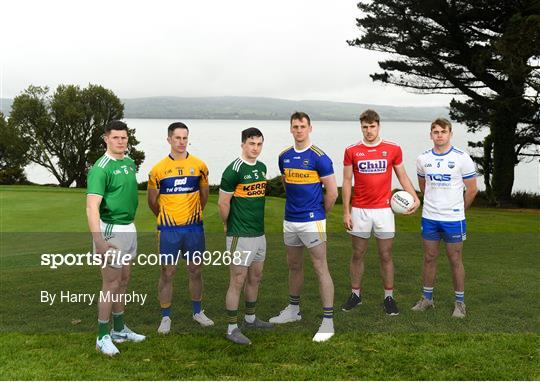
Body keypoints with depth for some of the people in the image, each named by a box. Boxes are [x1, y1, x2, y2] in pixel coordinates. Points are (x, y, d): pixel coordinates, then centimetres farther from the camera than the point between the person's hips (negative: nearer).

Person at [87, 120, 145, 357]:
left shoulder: (130, 163, 10)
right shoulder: (101, 168, -16)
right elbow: (92, 206, -24)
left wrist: (131, 223, 13)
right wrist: (99, 242, -31)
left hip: (129, 228, 8)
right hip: (111, 230, -8)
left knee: (123, 281, 16)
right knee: (111, 285, -1)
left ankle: (119, 329, 29)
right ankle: (103, 337, 11)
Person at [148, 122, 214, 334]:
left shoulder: (199, 166, 1)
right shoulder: (158, 169, -3)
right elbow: (152, 201, 7)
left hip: (194, 227, 2)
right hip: (169, 229, -2)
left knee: (195, 270, 11)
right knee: (167, 273, 4)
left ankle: (197, 311, 28)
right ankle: (166, 317, 17)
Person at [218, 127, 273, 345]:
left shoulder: (262, 167, 10)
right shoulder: (234, 170, -15)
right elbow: (223, 203, -12)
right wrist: (229, 226, 1)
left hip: (259, 233, 8)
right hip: (241, 236, -8)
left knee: (255, 278, 17)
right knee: (238, 281, -2)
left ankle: (250, 319, 33)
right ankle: (232, 328, 8)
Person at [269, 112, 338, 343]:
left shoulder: (319, 157, -11)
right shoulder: (284, 156, 8)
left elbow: (332, 192, -9)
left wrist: (320, 213, 2)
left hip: (312, 221, -7)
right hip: (290, 220, 7)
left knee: (320, 269, -4)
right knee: (294, 266, 18)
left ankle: (328, 321, 3)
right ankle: (293, 310, 34)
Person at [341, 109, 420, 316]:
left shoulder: (393, 149, 0)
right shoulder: (351, 151, -1)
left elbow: (402, 176, 7)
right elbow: (346, 182, 2)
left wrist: (415, 198, -9)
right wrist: (346, 212, -2)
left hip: (384, 210, 0)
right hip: (359, 211, 0)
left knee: (386, 256, 6)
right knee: (357, 254, 10)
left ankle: (389, 297, 18)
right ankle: (355, 294, 23)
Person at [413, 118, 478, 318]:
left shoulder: (462, 158, -8)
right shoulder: (423, 159, 3)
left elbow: (471, 189, -1)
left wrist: (458, 210, 7)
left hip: (453, 219, -3)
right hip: (429, 218, 3)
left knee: (455, 260, 6)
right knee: (429, 258, 12)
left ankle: (460, 302, 19)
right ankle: (427, 299, 25)